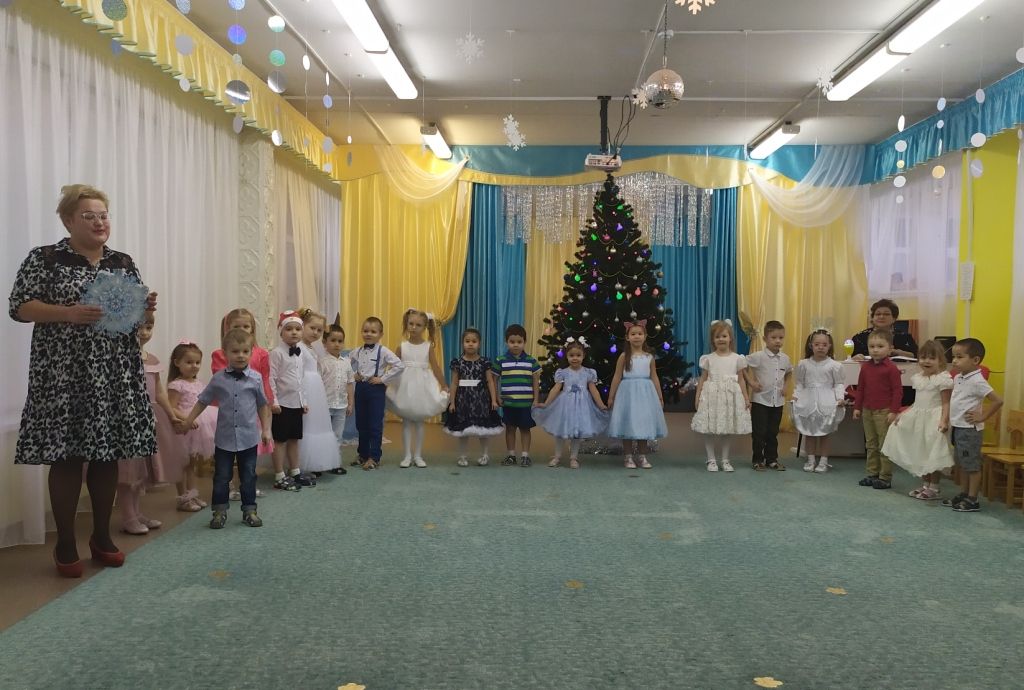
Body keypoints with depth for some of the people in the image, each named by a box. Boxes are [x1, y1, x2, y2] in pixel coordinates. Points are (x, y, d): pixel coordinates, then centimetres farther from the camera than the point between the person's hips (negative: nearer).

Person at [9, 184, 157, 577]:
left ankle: (102, 536, 20)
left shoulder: (123, 263, 13)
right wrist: (70, 313, -21)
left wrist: (145, 308, -7)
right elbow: (19, 307, -6)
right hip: (65, 373, -4)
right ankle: (65, 544, 11)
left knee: (109, 453, 6)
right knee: (67, 456, -2)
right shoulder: (44, 259, 0)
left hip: (115, 374, 4)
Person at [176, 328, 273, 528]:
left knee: (248, 477, 10)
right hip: (225, 438, 0)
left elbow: (262, 405, 6)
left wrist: (266, 429, 3)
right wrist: (187, 422, 4)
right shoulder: (218, 379, -3)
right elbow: (203, 401, 7)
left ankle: (249, 510, 22)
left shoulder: (256, 378, -4)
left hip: (249, 438, 0)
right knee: (221, 477, 8)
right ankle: (220, 511, 21)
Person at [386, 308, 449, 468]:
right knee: (406, 421, 6)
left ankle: (418, 455, 18)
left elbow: (435, 367, 0)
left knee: (419, 421, 8)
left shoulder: (429, 346, -3)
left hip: (422, 387, 0)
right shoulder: (402, 347, -2)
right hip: (405, 387, 1)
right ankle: (407, 455, 14)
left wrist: (444, 386, 1)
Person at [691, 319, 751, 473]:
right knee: (710, 431, 0)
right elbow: (703, 379, 4)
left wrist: (746, 397, 2)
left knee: (728, 431, 8)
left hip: (730, 397, 1)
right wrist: (698, 397, -2)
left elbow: (741, 379, 7)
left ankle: (725, 460, 19)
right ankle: (711, 460, 11)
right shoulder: (708, 358, 2)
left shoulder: (737, 358, 4)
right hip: (712, 396, -1)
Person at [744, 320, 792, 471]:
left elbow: (789, 372, 24)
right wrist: (751, 382, -14)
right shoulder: (758, 357, -13)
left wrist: (785, 385, 11)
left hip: (778, 401, 4)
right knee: (759, 432, 1)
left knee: (773, 432, 12)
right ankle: (757, 460, 11)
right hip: (760, 399, -4)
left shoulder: (785, 358, 4)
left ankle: (772, 459, 22)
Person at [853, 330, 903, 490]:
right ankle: (872, 474, 23)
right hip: (867, 411, 6)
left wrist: (893, 411, -14)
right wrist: (857, 407, 10)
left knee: (885, 446, 0)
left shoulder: (891, 368, -11)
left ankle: (885, 477, 7)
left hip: (884, 412, -6)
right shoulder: (865, 367, 6)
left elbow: (898, 390, -11)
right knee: (871, 445, 14)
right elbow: (860, 388, 13)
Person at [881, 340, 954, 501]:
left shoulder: (943, 379, -12)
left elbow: (946, 403, -14)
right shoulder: (918, 377, 10)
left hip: (933, 419, -7)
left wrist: (944, 420, -26)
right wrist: (903, 414, 12)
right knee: (920, 454, 13)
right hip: (918, 418, 7)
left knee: (933, 456, -2)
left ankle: (934, 488, 10)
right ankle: (926, 485, 26)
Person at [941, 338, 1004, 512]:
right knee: (962, 464, 17)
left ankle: (972, 500, 8)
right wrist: (948, 420, 14)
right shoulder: (958, 378, 7)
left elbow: (997, 401, -23)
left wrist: (982, 417, -15)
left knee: (972, 465, 1)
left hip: (969, 429, -9)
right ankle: (963, 494, 27)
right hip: (958, 427, 9)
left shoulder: (977, 381, -19)